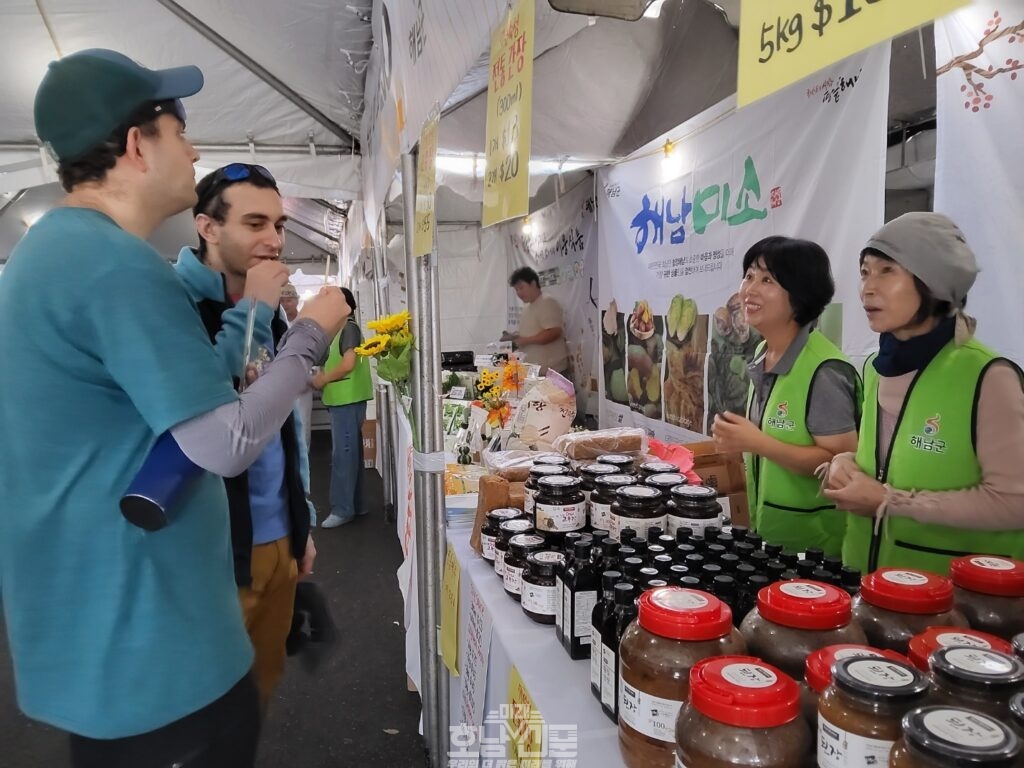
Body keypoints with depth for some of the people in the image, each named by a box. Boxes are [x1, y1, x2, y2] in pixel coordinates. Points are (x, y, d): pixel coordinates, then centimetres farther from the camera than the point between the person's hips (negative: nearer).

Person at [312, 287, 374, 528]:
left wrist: (323, 379, -9)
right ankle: (356, 504, 21)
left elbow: (348, 364, -21)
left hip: (347, 400, -10)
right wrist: (324, 376, 4)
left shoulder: (349, 328, -12)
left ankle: (343, 509, 1)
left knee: (343, 453, -5)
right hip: (343, 399, 10)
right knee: (351, 452, 13)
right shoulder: (344, 328, 16)